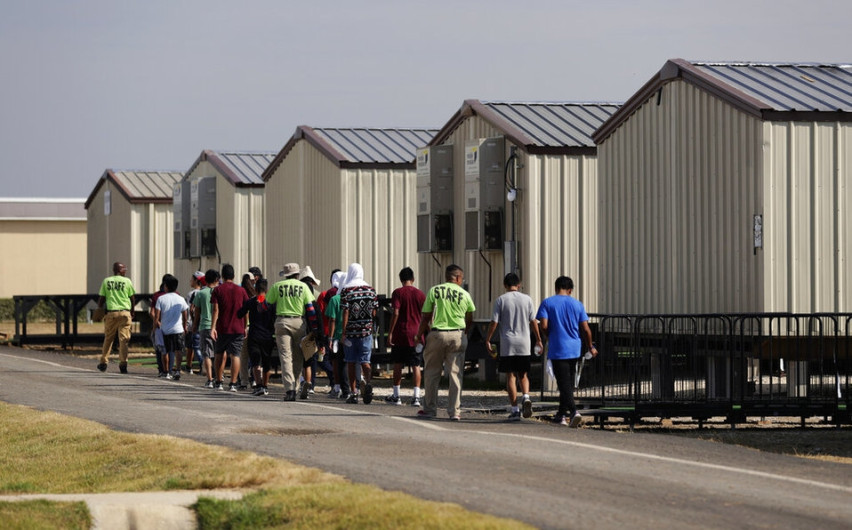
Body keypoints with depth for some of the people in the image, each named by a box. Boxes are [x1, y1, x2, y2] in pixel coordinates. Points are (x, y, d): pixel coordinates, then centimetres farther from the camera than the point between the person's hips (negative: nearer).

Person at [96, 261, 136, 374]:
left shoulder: (106, 281, 7)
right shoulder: (127, 281, 3)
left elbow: (101, 298, 6)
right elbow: (132, 298, 6)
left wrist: (99, 310, 19)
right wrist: (132, 313, 18)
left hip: (111, 312, 2)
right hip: (124, 312, -1)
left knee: (108, 338, 13)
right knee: (123, 339, 0)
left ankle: (103, 362, 16)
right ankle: (123, 363, -5)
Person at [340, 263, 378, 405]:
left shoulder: (346, 290, -7)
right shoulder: (371, 290, 4)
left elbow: (345, 313, -11)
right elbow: (374, 312, 7)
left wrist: (343, 333, -9)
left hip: (351, 330, -2)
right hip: (367, 330, 2)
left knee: (351, 362, 9)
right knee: (365, 361, 3)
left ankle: (353, 393, 13)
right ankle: (368, 381, -26)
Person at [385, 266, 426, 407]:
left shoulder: (398, 293, -5)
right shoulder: (420, 294, 3)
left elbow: (396, 313, -13)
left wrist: (390, 332, -9)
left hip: (400, 334, -2)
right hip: (416, 335, 2)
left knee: (398, 365, 10)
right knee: (416, 366, 3)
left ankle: (396, 396, 15)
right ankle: (416, 396, -6)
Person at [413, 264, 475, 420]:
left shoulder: (434, 291, -1)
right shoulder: (464, 294, 3)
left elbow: (426, 317, -1)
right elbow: (470, 320, 12)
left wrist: (419, 335, 10)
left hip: (437, 334, -1)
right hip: (458, 335, 1)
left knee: (432, 373, 10)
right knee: (455, 374, 4)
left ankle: (430, 409, 14)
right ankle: (454, 411, 2)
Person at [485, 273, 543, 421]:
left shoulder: (501, 300, -1)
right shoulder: (527, 299, 4)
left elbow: (494, 322, -4)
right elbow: (533, 321, 5)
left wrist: (487, 340, 4)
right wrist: (538, 340, 13)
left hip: (507, 344, -2)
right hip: (524, 343, 2)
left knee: (511, 376, 2)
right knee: (523, 374, 14)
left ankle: (515, 409, -3)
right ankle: (526, 396, -13)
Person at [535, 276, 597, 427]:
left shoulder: (547, 303, -3)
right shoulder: (577, 304, 4)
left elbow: (544, 326, -12)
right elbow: (586, 329, 1)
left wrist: (550, 336, 9)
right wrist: (591, 347, 15)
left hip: (557, 350, -3)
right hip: (574, 349, 3)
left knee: (564, 383, -5)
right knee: (568, 382, 16)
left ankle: (573, 411, -23)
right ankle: (562, 415, 23)